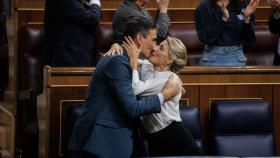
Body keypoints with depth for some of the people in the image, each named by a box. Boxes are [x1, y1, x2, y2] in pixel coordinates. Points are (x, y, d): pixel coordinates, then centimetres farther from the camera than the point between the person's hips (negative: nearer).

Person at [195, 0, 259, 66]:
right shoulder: (204, 6, -8)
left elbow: (248, 38, -2)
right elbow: (205, 38, -16)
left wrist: (247, 18, -18)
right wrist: (223, 19, -25)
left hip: (236, 57, 2)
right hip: (212, 56, -2)